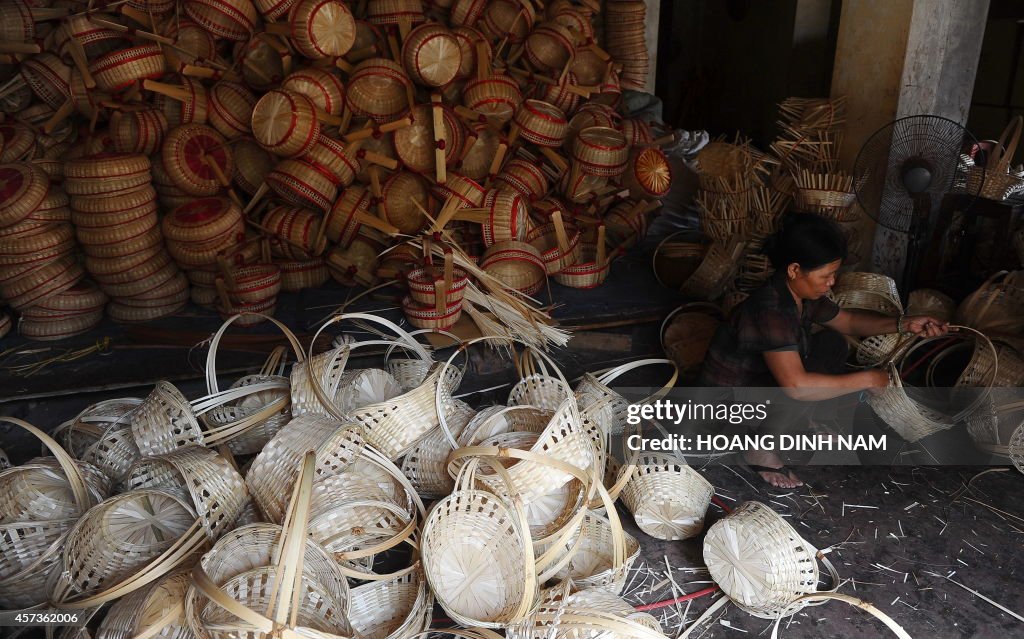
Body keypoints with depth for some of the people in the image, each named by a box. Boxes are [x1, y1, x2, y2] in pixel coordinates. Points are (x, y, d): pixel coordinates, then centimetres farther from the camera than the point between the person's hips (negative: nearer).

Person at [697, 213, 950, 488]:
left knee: (832, 342, 3)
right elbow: (796, 385, -41)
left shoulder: (802, 294, -5)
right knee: (809, 388, -31)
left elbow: (848, 321, 12)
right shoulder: (770, 312, -34)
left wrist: (903, 324, -2)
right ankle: (759, 450, -9)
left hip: (760, 381, 9)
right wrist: (867, 379, -30)